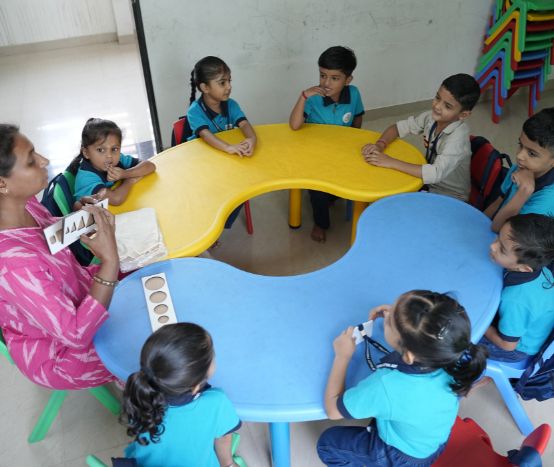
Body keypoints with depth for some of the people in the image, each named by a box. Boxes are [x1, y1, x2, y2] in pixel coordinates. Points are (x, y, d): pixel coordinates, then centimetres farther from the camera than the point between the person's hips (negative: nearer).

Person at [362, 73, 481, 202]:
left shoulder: (458, 137, -29)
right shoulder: (432, 117, -11)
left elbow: (435, 174, -40)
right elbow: (398, 127, -2)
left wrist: (391, 162, -38)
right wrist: (380, 145, -22)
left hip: (450, 200, -6)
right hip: (430, 184, 6)